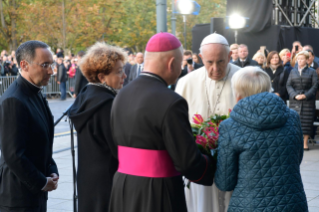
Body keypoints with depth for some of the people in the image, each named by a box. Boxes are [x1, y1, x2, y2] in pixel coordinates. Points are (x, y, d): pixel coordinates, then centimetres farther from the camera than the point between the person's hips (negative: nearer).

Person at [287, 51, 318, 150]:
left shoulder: (312, 72, 6)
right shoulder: (293, 71, 12)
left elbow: (315, 85, -2)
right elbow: (288, 85, 5)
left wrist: (305, 95, -14)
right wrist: (295, 95, -11)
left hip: (308, 100, -1)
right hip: (295, 100, 2)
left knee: (307, 121, -2)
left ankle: (305, 143, 3)